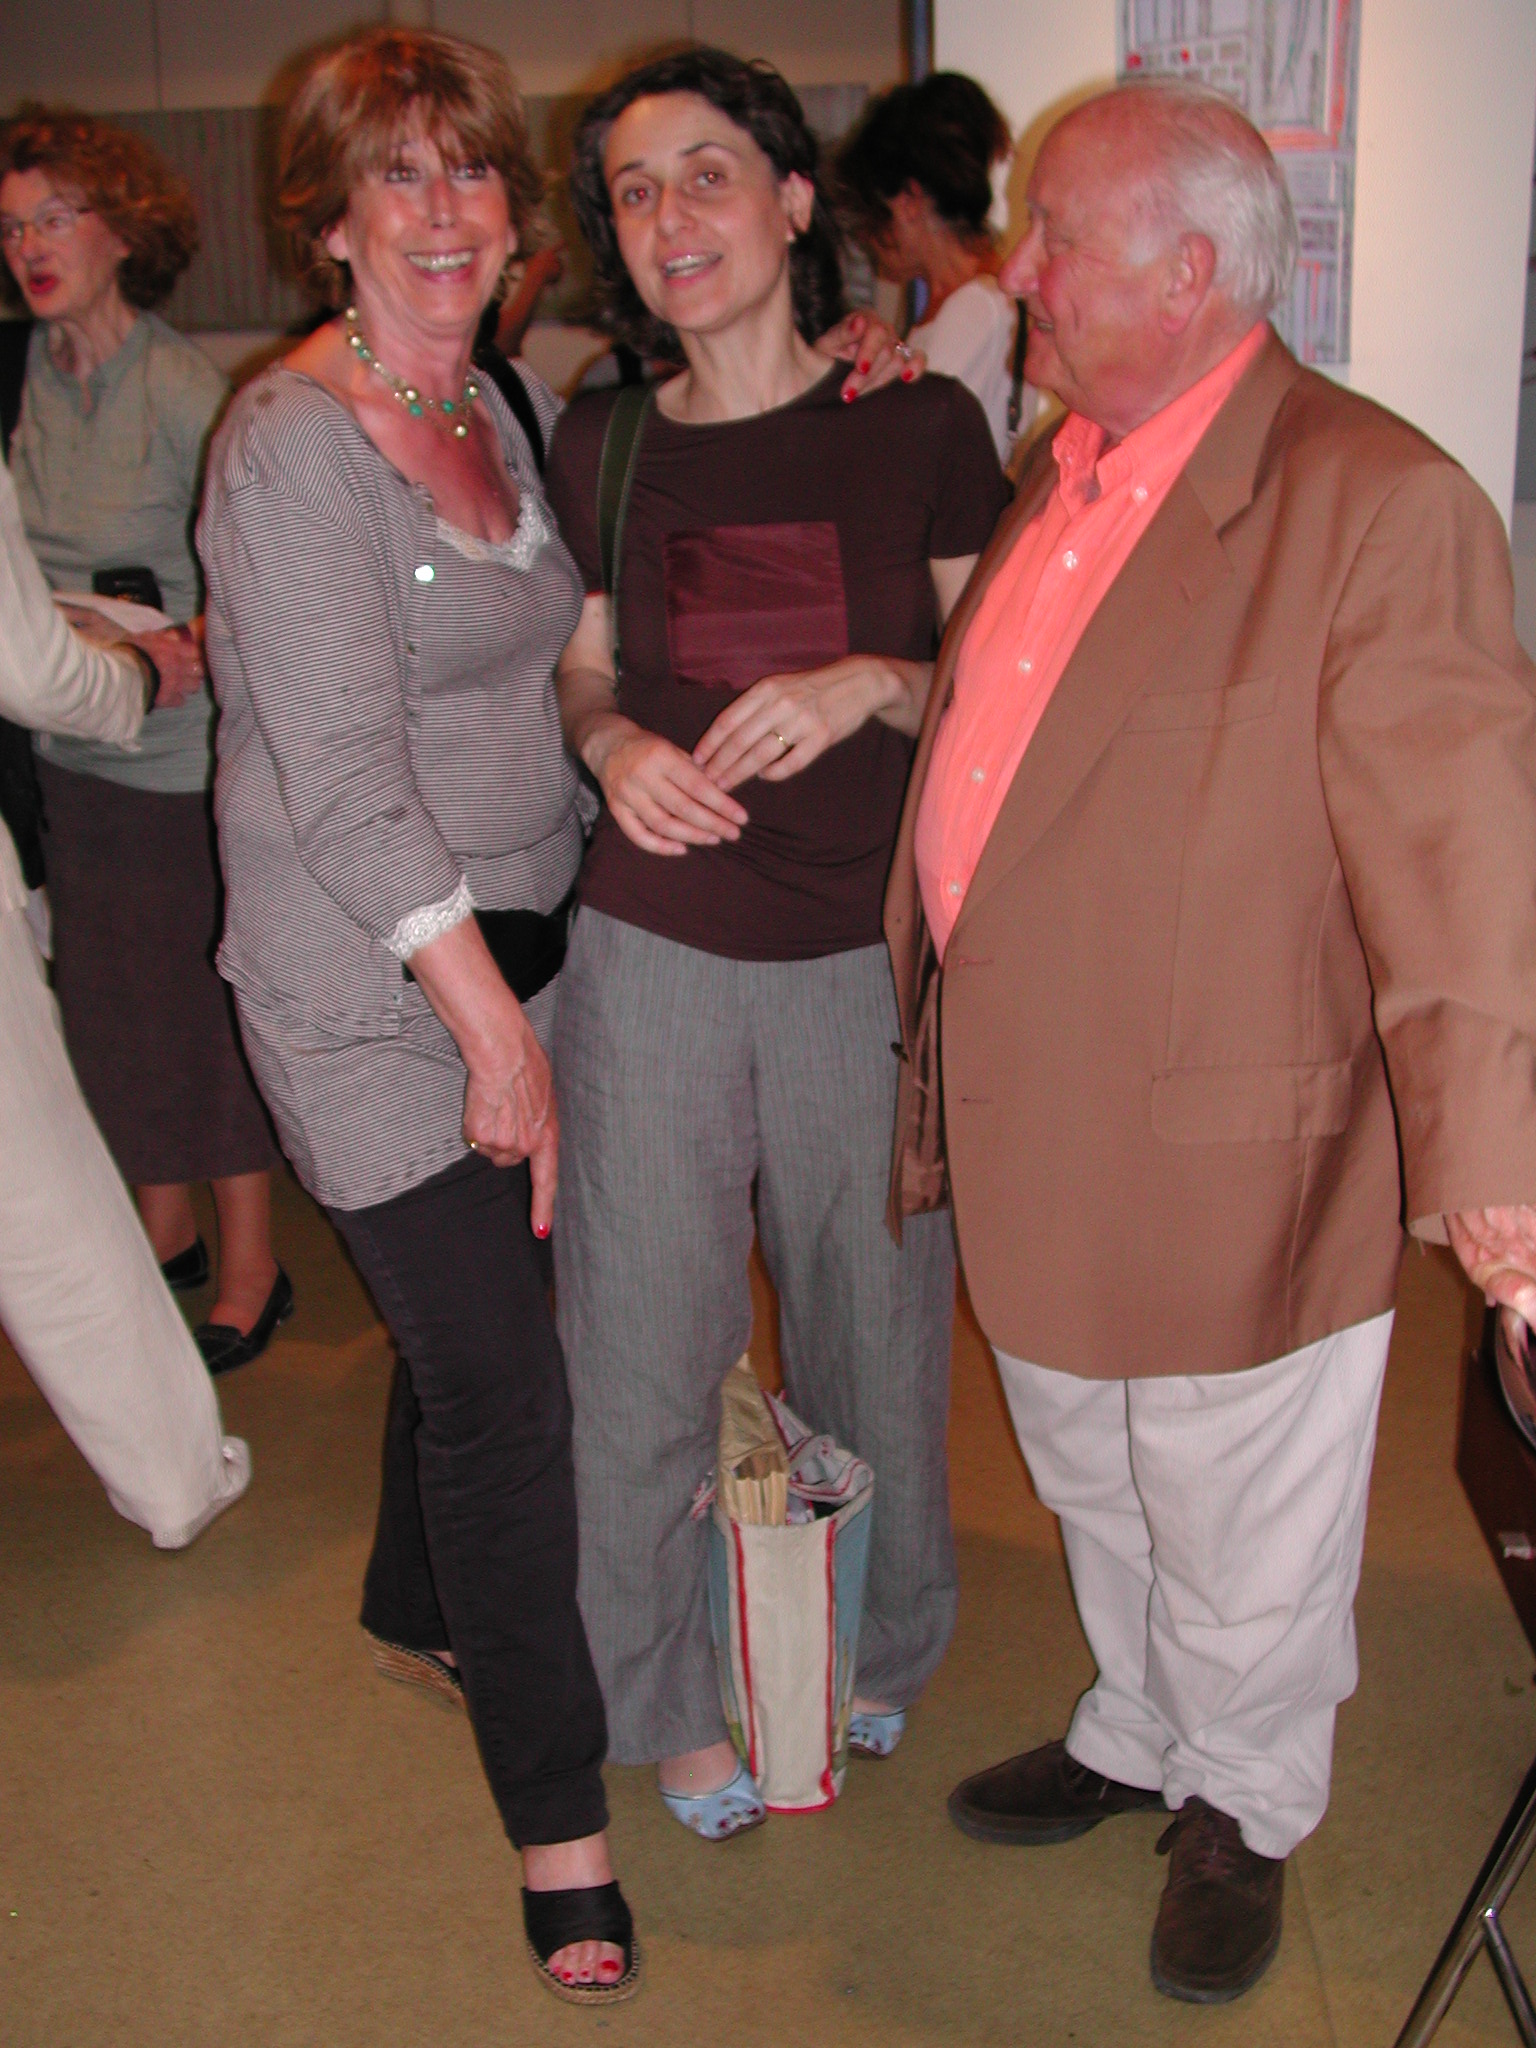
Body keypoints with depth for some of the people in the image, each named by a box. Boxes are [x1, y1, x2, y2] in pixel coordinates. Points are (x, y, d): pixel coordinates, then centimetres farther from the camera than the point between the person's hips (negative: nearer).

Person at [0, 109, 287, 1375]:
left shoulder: (181, 388, -14)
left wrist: (197, 641, -28)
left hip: (184, 754, -7)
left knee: (207, 1011, 2)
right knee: (110, 1003, 15)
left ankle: (251, 1268, 18)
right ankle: (164, 1233, 34)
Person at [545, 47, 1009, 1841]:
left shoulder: (921, 426, -3)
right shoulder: (601, 446, 4)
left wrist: (870, 684, -19)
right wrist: (613, 741, -9)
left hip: (870, 955, -1)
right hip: (657, 951, 1)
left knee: (876, 1327, 13)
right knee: (642, 1343, 8)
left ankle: (873, 1653, 41)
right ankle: (669, 1700, 32)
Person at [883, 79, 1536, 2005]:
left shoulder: (1376, 499, -19)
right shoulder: (1055, 479, 7)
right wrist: (939, 1061, 19)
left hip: (1227, 1158, -7)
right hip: (1032, 1134, 7)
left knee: (1238, 1534, 15)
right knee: (1094, 1489, 26)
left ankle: (1242, 1809, 43)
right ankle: (1137, 1734, 52)